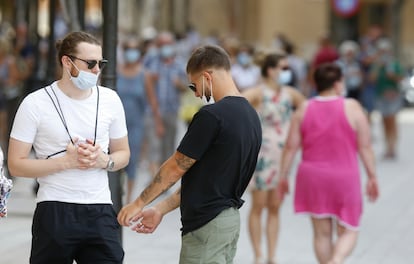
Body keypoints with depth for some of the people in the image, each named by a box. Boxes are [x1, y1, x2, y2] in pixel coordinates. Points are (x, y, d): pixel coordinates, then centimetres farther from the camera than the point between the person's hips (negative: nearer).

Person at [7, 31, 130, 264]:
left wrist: (104, 161, -6)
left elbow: (123, 154, 17)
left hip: (100, 212, 3)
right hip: (55, 212, -3)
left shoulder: (110, 100, 7)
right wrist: (66, 161, -14)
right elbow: (16, 165, -4)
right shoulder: (36, 103, -4)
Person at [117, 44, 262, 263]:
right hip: (229, 220, 9)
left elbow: (175, 168, -10)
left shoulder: (211, 116, -18)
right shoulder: (250, 116, 10)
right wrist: (161, 209, 16)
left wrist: (138, 203, 4)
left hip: (206, 226, -9)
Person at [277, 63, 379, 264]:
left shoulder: (304, 110, 0)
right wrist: (372, 177, 1)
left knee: (322, 233, 12)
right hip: (345, 178, -3)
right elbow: (365, 146, -7)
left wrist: (283, 176, 8)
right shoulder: (352, 108, -7)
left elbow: (290, 147, 0)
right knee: (348, 232, 6)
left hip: (312, 178, 3)